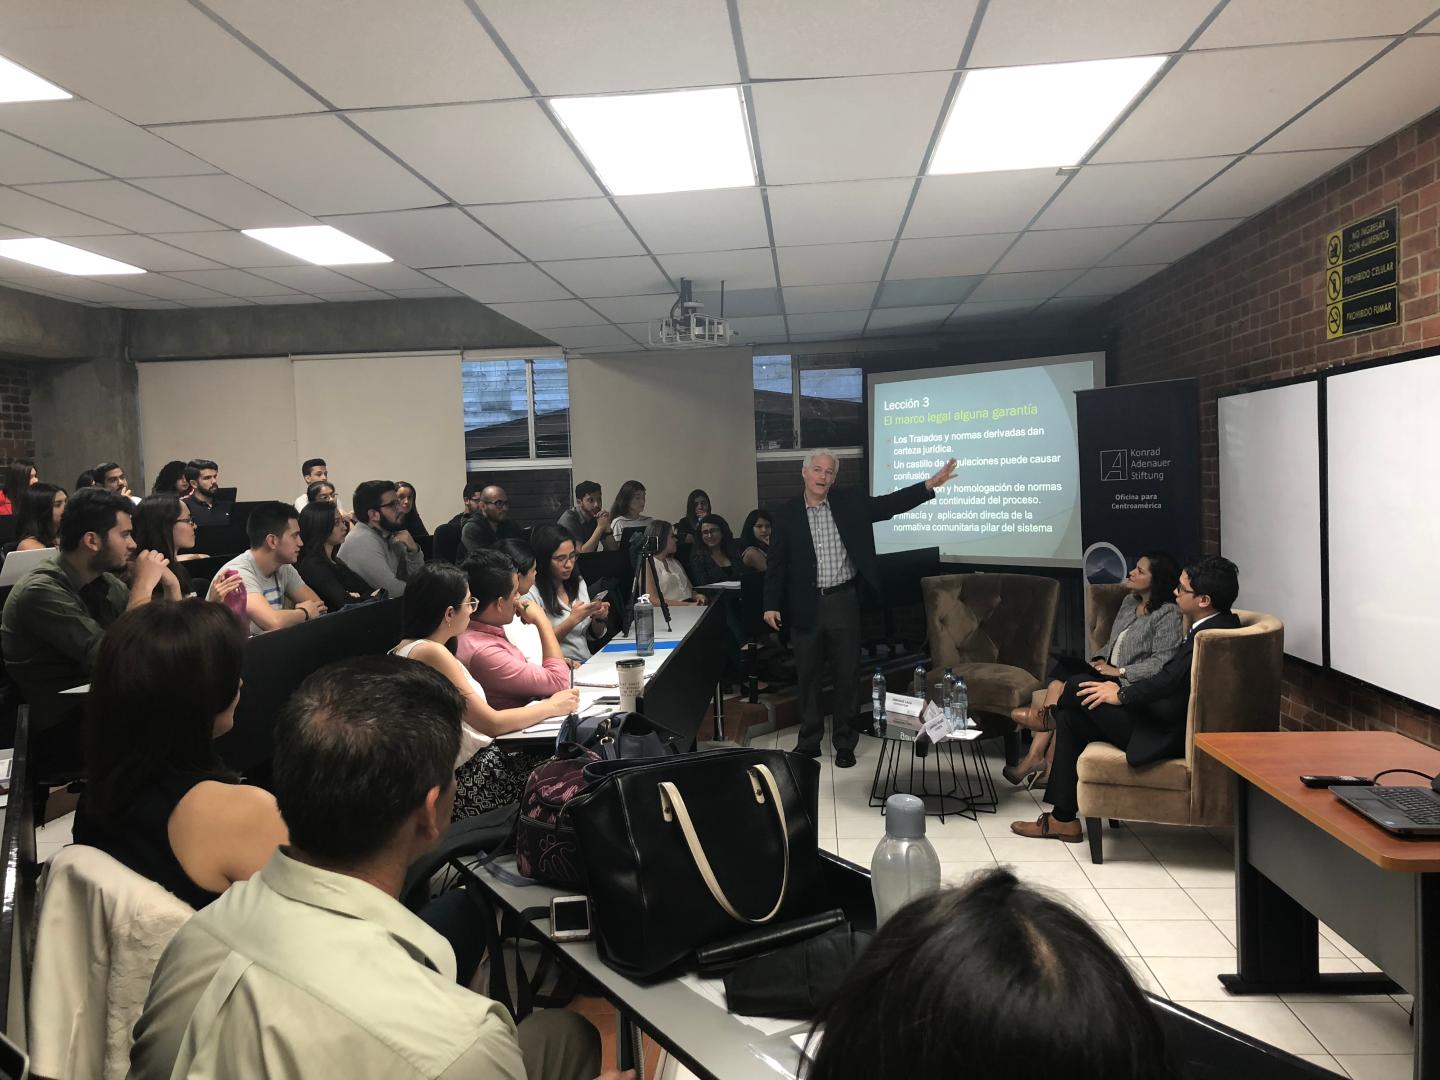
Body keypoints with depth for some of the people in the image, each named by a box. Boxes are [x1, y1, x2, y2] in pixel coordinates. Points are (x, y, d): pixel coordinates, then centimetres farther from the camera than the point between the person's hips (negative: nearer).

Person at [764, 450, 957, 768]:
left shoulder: (849, 504, 3)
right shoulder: (787, 514, 0)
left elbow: (889, 504, -1)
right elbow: (777, 563, -1)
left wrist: (930, 484, -11)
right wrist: (772, 604, -8)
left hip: (843, 602, 1)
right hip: (805, 606, 0)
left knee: (847, 674, 7)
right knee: (808, 676, 9)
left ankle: (844, 742, 20)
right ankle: (809, 740, 23)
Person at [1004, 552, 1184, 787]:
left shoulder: (1169, 614, -9)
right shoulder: (1129, 601, 17)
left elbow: (1162, 663, -16)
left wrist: (1119, 671, -16)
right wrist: (1099, 659, 5)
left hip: (1132, 683, -7)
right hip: (1110, 671, 8)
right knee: (1064, 667, -22)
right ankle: (1036, 755, -29)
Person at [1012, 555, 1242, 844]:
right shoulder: (1218, 623, 9)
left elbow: (1170, 680, -29)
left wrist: (1121, 695, -13)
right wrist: (1123, 687, 6)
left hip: (1169, 735, -10)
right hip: (1168, 715, 10)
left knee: (1080, 688, -9)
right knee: (1071, 717, 6)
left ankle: (1051, 718, 29)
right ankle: (1063, 819, 11)